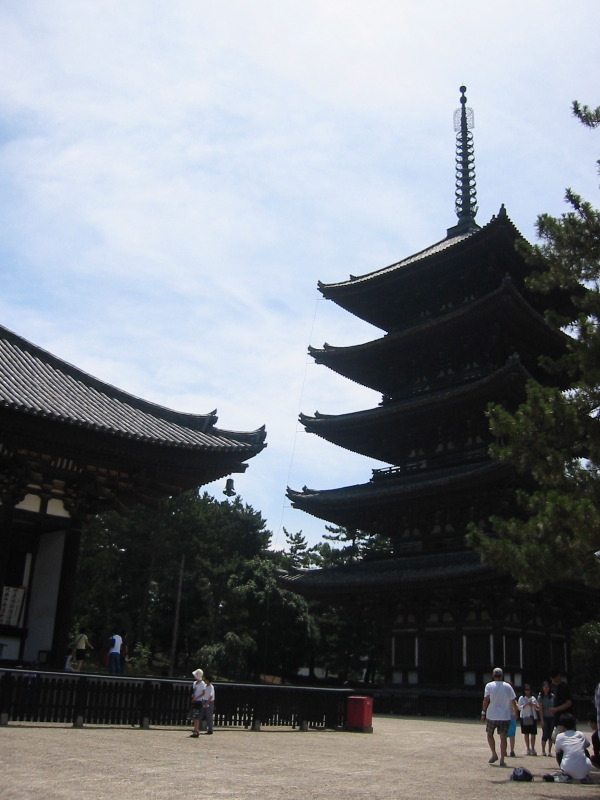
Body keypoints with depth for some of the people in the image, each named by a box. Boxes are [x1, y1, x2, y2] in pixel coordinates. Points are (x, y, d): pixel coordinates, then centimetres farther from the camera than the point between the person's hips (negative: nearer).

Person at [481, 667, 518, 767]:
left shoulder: (489, 686, -2)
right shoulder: (508, 686, 3)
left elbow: (486, 700, -10)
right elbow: (513, 701, 4)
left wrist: (483, 713, -5)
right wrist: (515, 713, 18)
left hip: (492, 716, -1)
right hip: (505, 716, 1)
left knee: (490, 734, 18)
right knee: (503, 737, 3)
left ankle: (494, 754, 7)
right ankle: (502, 760, -1)